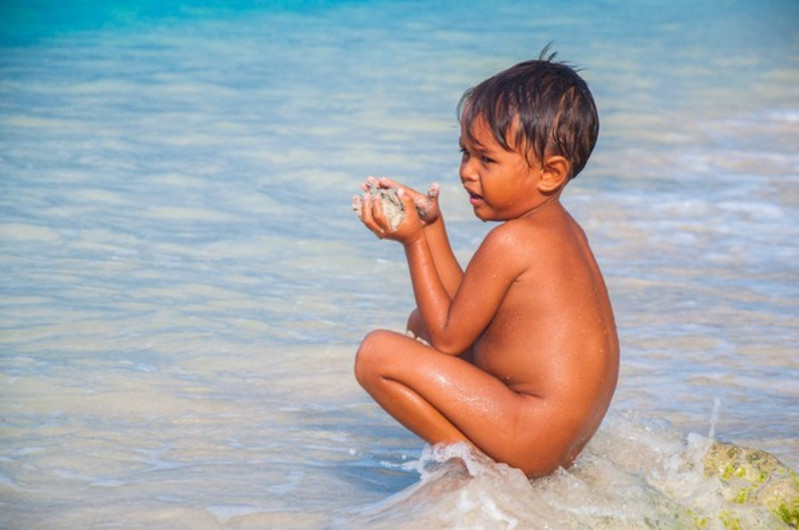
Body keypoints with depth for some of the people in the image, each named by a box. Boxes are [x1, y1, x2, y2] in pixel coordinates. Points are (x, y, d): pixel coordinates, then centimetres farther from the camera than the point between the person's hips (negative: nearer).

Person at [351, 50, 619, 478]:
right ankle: (480, 452, 12)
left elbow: (447, 338, -11)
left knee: (378, 353, -15)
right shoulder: (563, 228, 12)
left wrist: (413, 241, -6)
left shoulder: (510, 241, -18)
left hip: (535, 441, -11)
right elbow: (461, 308, 15)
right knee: (421, 323, 25)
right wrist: (432, 225, 11)